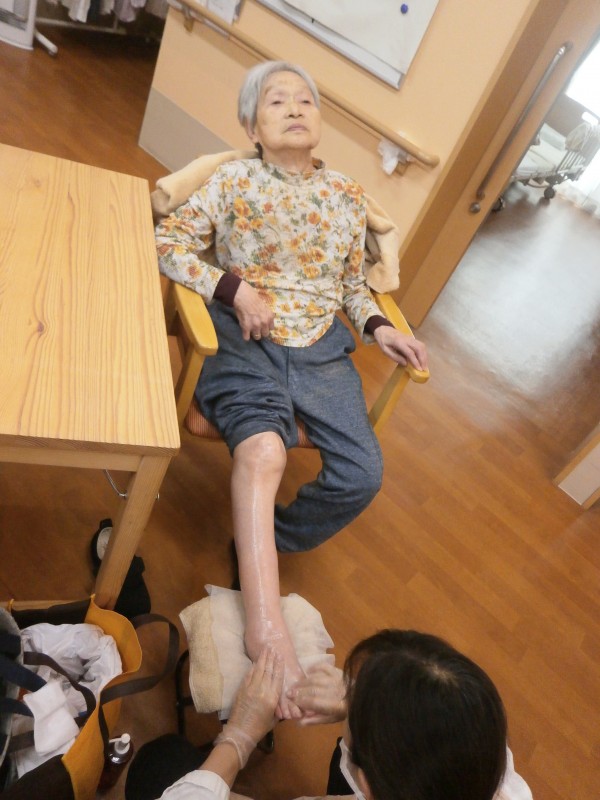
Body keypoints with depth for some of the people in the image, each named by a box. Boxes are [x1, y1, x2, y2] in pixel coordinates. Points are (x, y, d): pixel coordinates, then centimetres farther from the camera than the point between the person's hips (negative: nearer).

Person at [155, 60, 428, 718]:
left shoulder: (348, 196, 14)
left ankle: (265, 545, 6)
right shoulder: (234, 181, 5)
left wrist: (377, 327, 2)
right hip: (244, 337, -3)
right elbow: (167, 242, 1)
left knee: (363, 474, -17)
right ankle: (267, 630, -35)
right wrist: (233, 288, -12)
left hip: (321, 347, 4)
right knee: (263, 448, -34)